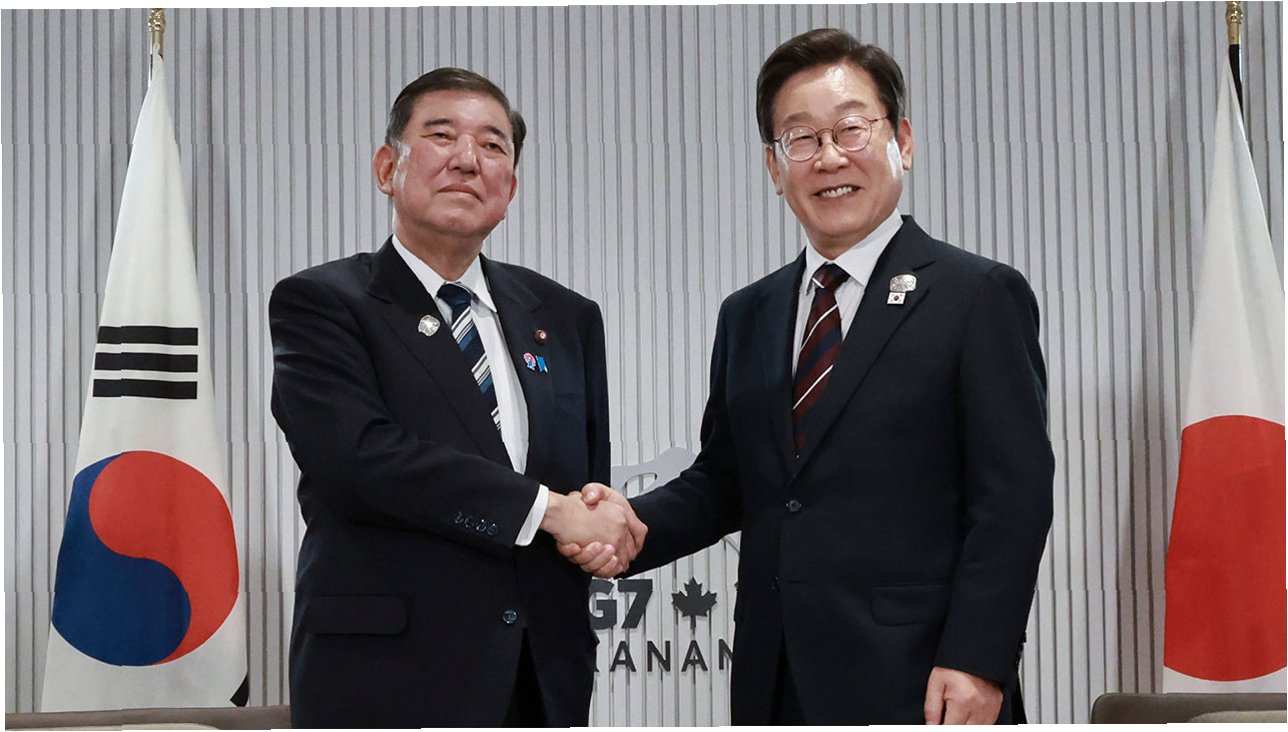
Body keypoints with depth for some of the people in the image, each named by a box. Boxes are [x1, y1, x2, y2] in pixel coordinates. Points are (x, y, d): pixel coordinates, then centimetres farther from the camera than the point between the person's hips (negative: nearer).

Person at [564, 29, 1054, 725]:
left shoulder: (981, 297, -3)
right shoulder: (747, 317, 15)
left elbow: (1012, 498, -8)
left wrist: (976, 664, -16)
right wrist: (633, 525, -3)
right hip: (774, 686, 5)